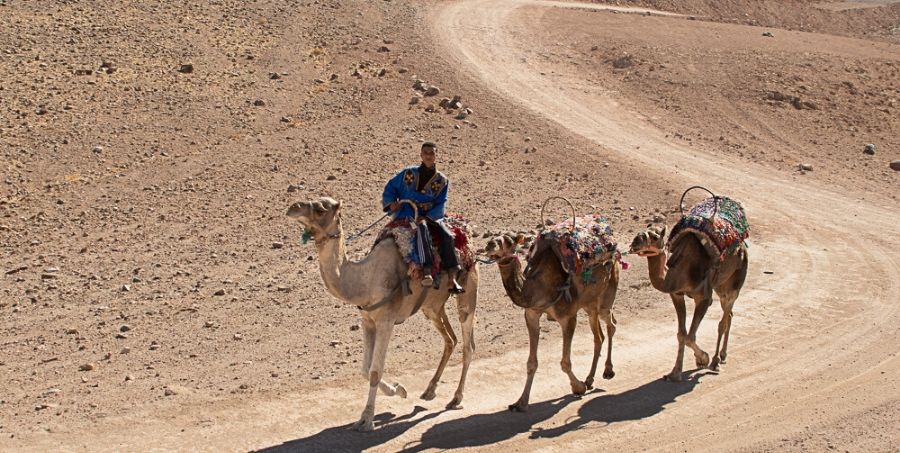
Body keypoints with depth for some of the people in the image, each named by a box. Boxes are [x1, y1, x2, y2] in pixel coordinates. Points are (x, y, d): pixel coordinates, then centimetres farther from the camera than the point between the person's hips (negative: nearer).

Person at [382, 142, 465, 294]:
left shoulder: (442, 180, 9)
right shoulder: (409, 173, 8)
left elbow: (440, 205, 2)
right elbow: (391, 187, 15)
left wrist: (426, 217, -16)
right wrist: (391, 202, -5)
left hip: (431, 216, 2)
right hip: (408, 214, -2)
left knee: (447, 236, -26)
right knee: (423, 227, -37)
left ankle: (452, 280, -29)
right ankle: (427, 271, -49)